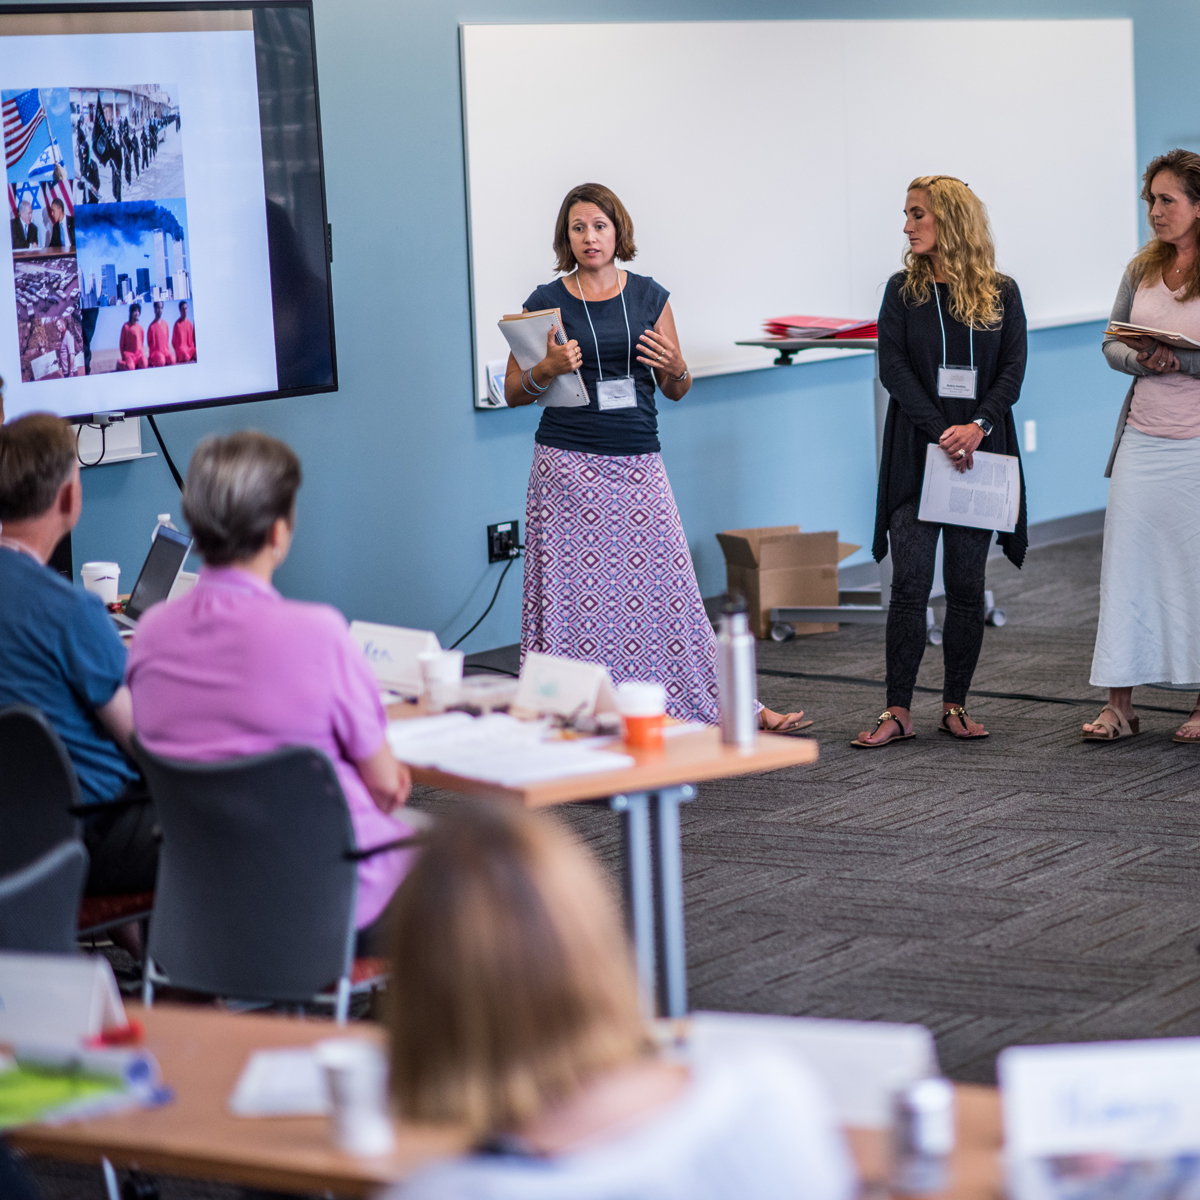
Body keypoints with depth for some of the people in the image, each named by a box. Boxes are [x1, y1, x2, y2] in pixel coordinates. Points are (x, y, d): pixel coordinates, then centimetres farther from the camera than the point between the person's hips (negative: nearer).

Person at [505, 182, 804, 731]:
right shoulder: (547, 302, 2)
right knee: (575, 594, -1)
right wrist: (548, 369, -15)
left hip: (638, 465, 2)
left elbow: (676, 391, 12)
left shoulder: (649, 296, 8)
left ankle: (736, 710, 6)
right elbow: (513, 392, 5)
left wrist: (674, 368, -10)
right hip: (569, 466, -2)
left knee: (664, 588, 2)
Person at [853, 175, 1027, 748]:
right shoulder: (904, 289, 5)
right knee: (910, 584, -4)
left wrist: (977, 426, -18)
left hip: (979, 456, 1)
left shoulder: (1001, 293, 6)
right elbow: (893, 368, -4)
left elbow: (1013, 370, -1)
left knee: (966, 585, 4)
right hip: (916, 457, -1)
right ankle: (898, 711, 0)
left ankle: (955, 705, 14)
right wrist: (941, 432, -15)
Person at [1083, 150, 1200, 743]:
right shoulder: (1142, 269, 9)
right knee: (1126, 562, 2)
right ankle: (1120, 705, 7)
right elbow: (1112, 342, 12)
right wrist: (1139, 360, -8)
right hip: (1141, 438, 5)